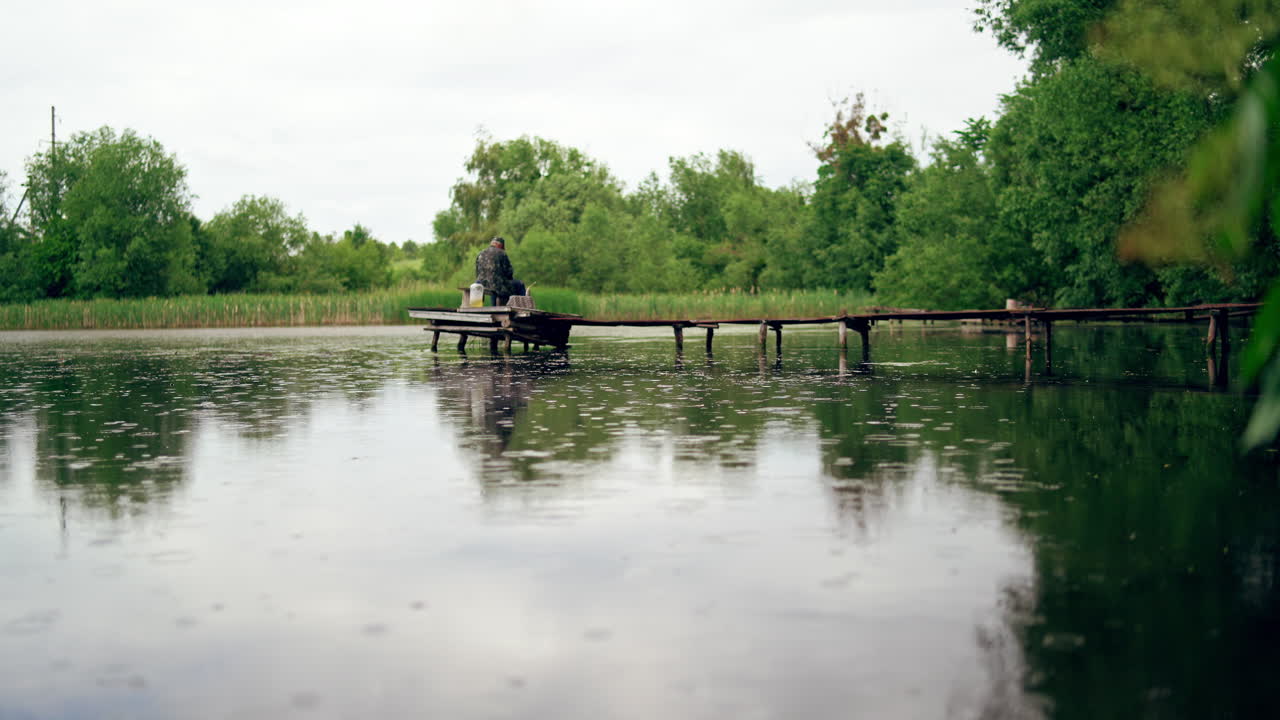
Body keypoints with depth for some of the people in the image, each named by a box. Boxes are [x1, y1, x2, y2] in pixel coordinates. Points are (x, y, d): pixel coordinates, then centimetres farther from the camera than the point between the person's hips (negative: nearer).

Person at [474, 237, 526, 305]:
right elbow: (508, 271, -5)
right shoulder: (501, 253, -3)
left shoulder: (480, 254, 13)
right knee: (520, 285, 15)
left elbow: (478, 274, 15)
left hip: (482, 284, 6)